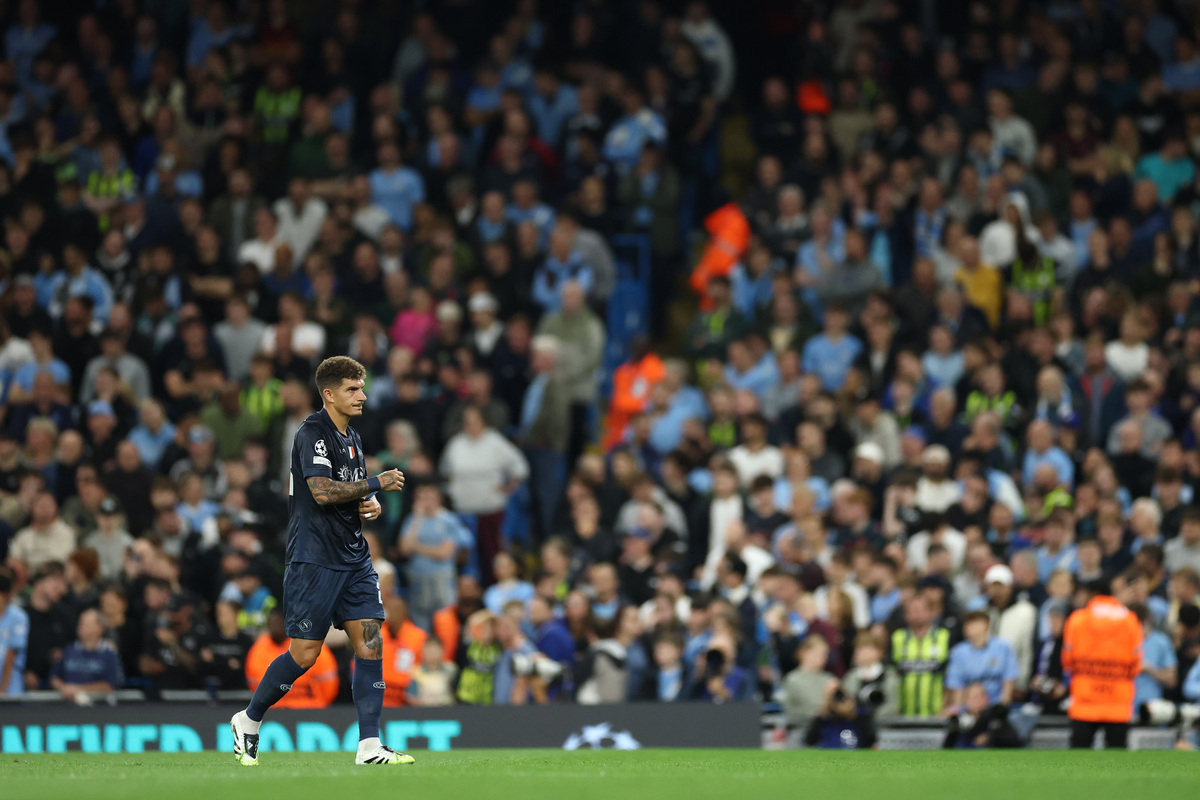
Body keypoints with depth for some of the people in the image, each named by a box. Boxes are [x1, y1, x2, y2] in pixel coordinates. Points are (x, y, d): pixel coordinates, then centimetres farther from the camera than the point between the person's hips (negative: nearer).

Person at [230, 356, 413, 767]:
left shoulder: (353, 439, 17)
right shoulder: (313, 433, -11)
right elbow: (322, 490, -23)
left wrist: (371, 508, 4)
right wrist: (376, 484, -15)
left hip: (353, 557, 8)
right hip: (314, 559, -8)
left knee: (370, 642, -3)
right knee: (304, 653, -5)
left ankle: (369, 745, -4)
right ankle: (249, 719, 16)